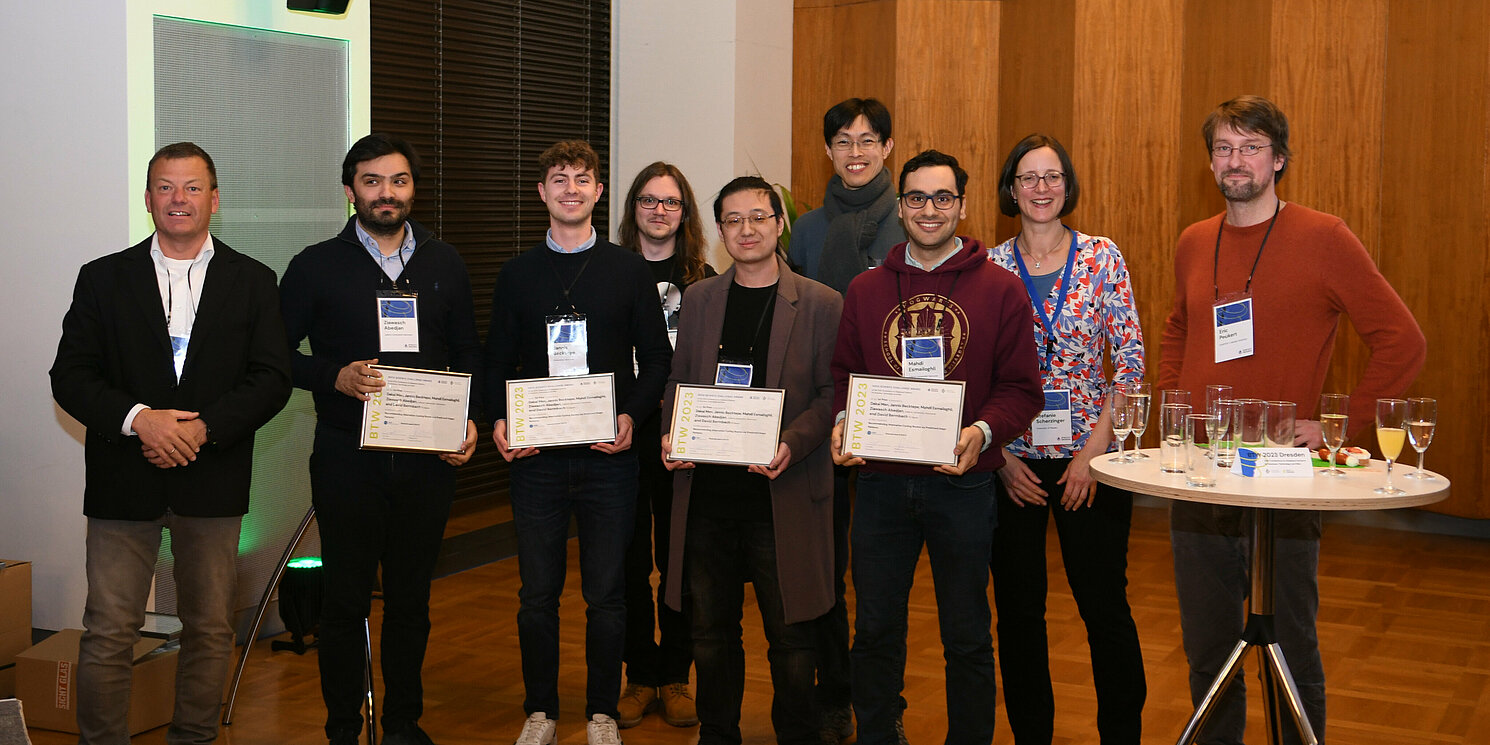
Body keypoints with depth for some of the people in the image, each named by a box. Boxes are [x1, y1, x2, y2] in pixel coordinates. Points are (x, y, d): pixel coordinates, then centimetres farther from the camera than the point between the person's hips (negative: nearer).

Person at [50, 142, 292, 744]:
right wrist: (138, 418, -16)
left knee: (211, 629, 8)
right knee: (108, 633, -1)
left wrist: (203, 428, -14)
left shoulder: (252, 282, 7)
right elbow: (69, 378, 1)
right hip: (123, 483, 0)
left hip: (213, 484, 1)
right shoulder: (104, 278, 7)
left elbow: (273, 379, -1)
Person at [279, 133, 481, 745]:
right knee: (345, 601, 4)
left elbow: (467, 352, 13)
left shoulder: (444, 264, 10)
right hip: (348, 459, -2)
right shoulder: (316, 267, 1)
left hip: (428, 459, 2)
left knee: (411, 599, 11)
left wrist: (469, 419, -1)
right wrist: (336, 377, -16)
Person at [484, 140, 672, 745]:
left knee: (606, 593, 5)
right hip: (535, 457, 1)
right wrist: (499, 421, -8)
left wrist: (632, 415, -11)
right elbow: (497, 363, 10)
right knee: (537, 593, 6)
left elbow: (656, 359, 5)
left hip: (608, 455, -1)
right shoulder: (518, 274, 8)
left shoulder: (629, 271, 5)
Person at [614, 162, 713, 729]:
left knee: (680, 558, 5)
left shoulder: (702, 280, 6)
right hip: (623, 434, 0)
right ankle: (639, 676, 17)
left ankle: (676, 677, 16)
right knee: (629, 560, 5)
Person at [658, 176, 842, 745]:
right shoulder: (699, 299, 11)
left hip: (784, 498, -3)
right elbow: (678, 381, 15)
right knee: (712, 630, 13)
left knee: (790, 634, 3)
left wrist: (793, 443, -18)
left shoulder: (821, 304, 0)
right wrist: (671, 434, -4)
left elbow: (832, 394, -2)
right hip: (707, 494, 3)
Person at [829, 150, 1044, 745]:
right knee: (875, 629, 11)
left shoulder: (1000, 289, 1)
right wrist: (843, 424, -6)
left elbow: (1021, 389, -2)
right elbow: (843, 376, 13)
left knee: (966, 637, 8)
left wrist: (982, 432, -19)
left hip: (962, 484, -2)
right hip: (879, 482, 2)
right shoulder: (866, 290, 9)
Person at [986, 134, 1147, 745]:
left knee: (1105, 604, 1)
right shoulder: (989, 266, 2)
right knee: (1018, 607, 8)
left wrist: (1095, 448, -10)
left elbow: (1130, 362, -2)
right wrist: (1000, 455, -5)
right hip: (1013, 459, 1)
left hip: (1089, 456, -1)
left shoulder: (1102, 257, 0)